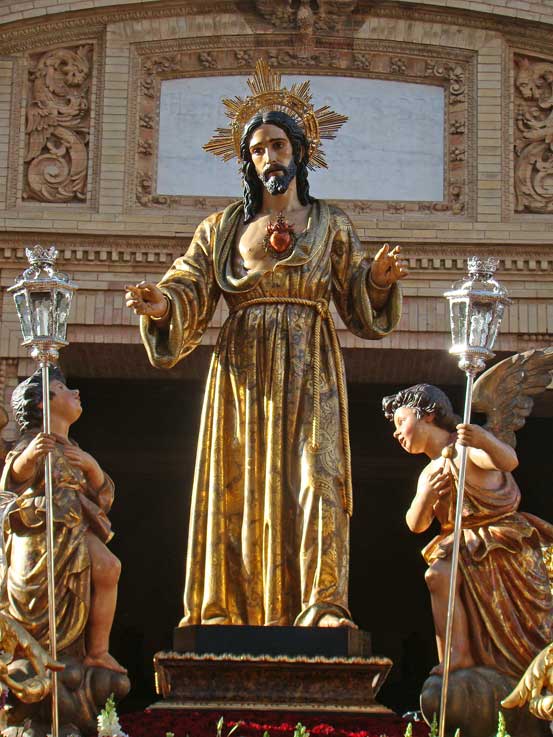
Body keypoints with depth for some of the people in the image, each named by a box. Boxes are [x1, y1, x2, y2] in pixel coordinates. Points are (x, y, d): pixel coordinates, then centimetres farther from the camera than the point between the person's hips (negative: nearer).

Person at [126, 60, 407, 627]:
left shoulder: (329, 224, 13)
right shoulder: (223, 228, 14)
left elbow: (356, 301, 10)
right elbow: (190, 292, 5)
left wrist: (378, 280, -12)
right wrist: (162, 305, -17)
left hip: (308, 368, -1)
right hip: (242, 368, 1)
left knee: (312, 473, -12)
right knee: (239, 480, -4)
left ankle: (322, 605, -17)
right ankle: (225, 607, -4)